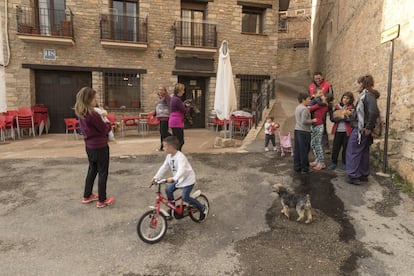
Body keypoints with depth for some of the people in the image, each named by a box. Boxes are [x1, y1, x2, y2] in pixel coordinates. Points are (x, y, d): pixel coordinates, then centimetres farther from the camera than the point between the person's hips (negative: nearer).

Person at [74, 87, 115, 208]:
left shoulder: (81, 114, 2)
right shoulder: (93, 114, -25)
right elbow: (105, 129, -14)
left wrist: (102, 122, 2)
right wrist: (108, 123, 5)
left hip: (89, 146, 8)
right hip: (100, 146, -8)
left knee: (92, 170, 23)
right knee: (103, 173, 5)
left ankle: (87, 196, 35)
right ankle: (102, 200, 15)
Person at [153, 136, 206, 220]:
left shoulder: (180, 157, -29)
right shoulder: (169, 156, -1)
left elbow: (182, 170, -43)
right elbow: (164, 167, 4)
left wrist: (173, 178, -57)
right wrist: (156, 177, -4)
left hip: (188, 179, -8)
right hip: (178, 179, 8)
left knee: (185, 198, -14)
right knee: (168, 190, -3)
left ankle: (202, 208, 5)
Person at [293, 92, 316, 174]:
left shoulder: (297, 108, 15)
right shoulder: (304, 109, -13)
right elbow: (304, 121, -20)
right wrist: (312, 120, -6)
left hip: (297, 130, 9)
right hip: (304, 131, -9)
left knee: (297, 150, 10)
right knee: (304, 150, -2)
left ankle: (297, 167, 15)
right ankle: (304, 168, 5)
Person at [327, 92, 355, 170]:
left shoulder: (352, 108, 0)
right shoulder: (337, 106, 9)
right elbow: (332, 118, 3)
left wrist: (345, 117, -23)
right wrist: (338, 117, -14)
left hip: (347, 131, -2)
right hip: (338, 130, 3)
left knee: (345, 147, 6)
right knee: (335, 147, 4)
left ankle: (344, 163, 19)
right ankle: (334, 162, 16)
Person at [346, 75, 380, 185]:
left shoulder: (367, 95, -15)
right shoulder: (365, 95, 12)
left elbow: (374, 112, -26)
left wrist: (368, 127, -21)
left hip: (361, 129, -9)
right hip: (360, 129, 9)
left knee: (353, 152, -3)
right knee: (363, 152, 15)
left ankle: (354, 176, 2)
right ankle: (363, 175, 25)